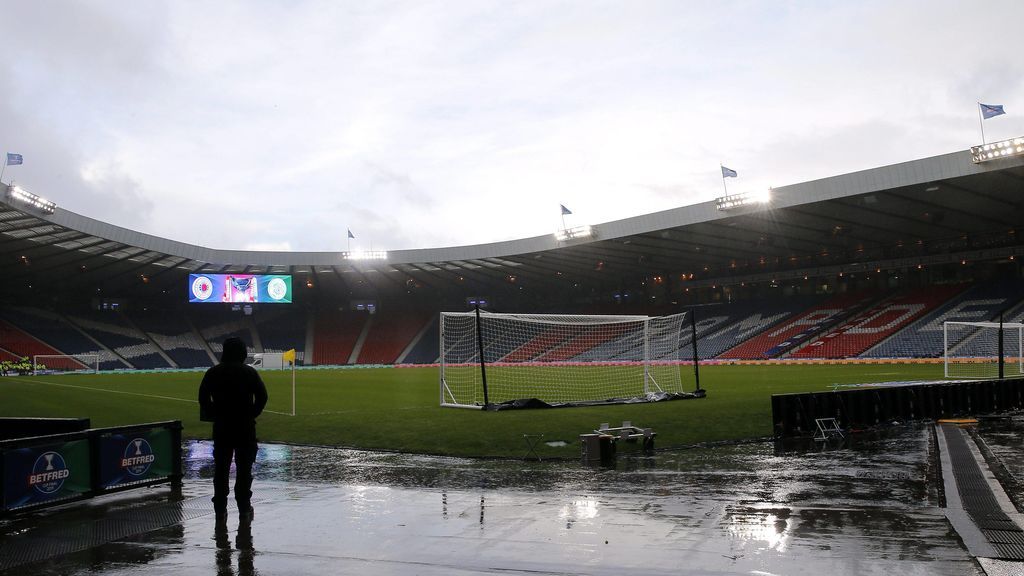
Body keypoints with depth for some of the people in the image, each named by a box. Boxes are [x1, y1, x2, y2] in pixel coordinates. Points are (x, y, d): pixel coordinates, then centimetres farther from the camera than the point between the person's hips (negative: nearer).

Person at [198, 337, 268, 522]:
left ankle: (220, 509, 12)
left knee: (221, 468, 10)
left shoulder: (213, 373, 1)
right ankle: (244, 509, 6)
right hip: (245, 427, -2)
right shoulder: (250, 372, -5)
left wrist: (214, 415, 8)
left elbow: (203, 397, -1)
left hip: (221, 427, 2)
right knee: (244, 468, 5)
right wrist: (252, 414, 3)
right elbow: (262, 396, -9)